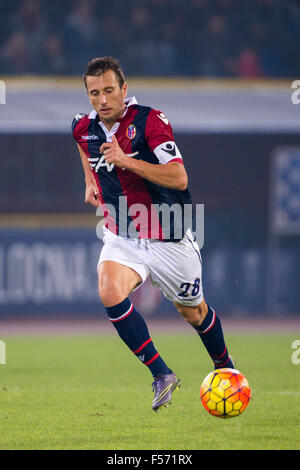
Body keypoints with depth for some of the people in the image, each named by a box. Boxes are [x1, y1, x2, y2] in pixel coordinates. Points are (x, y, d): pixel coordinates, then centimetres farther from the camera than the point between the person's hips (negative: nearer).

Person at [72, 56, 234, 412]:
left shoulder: (149, 121, -18)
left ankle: (225, 367, 44)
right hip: (121, 237, 3)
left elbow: (179, 179, -26)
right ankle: (162, 375, -20)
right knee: (110, 292, -27)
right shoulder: (84, 128, -2)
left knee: (193, 312, 13)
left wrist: (126, 160, -31)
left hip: (168, 239, -3)